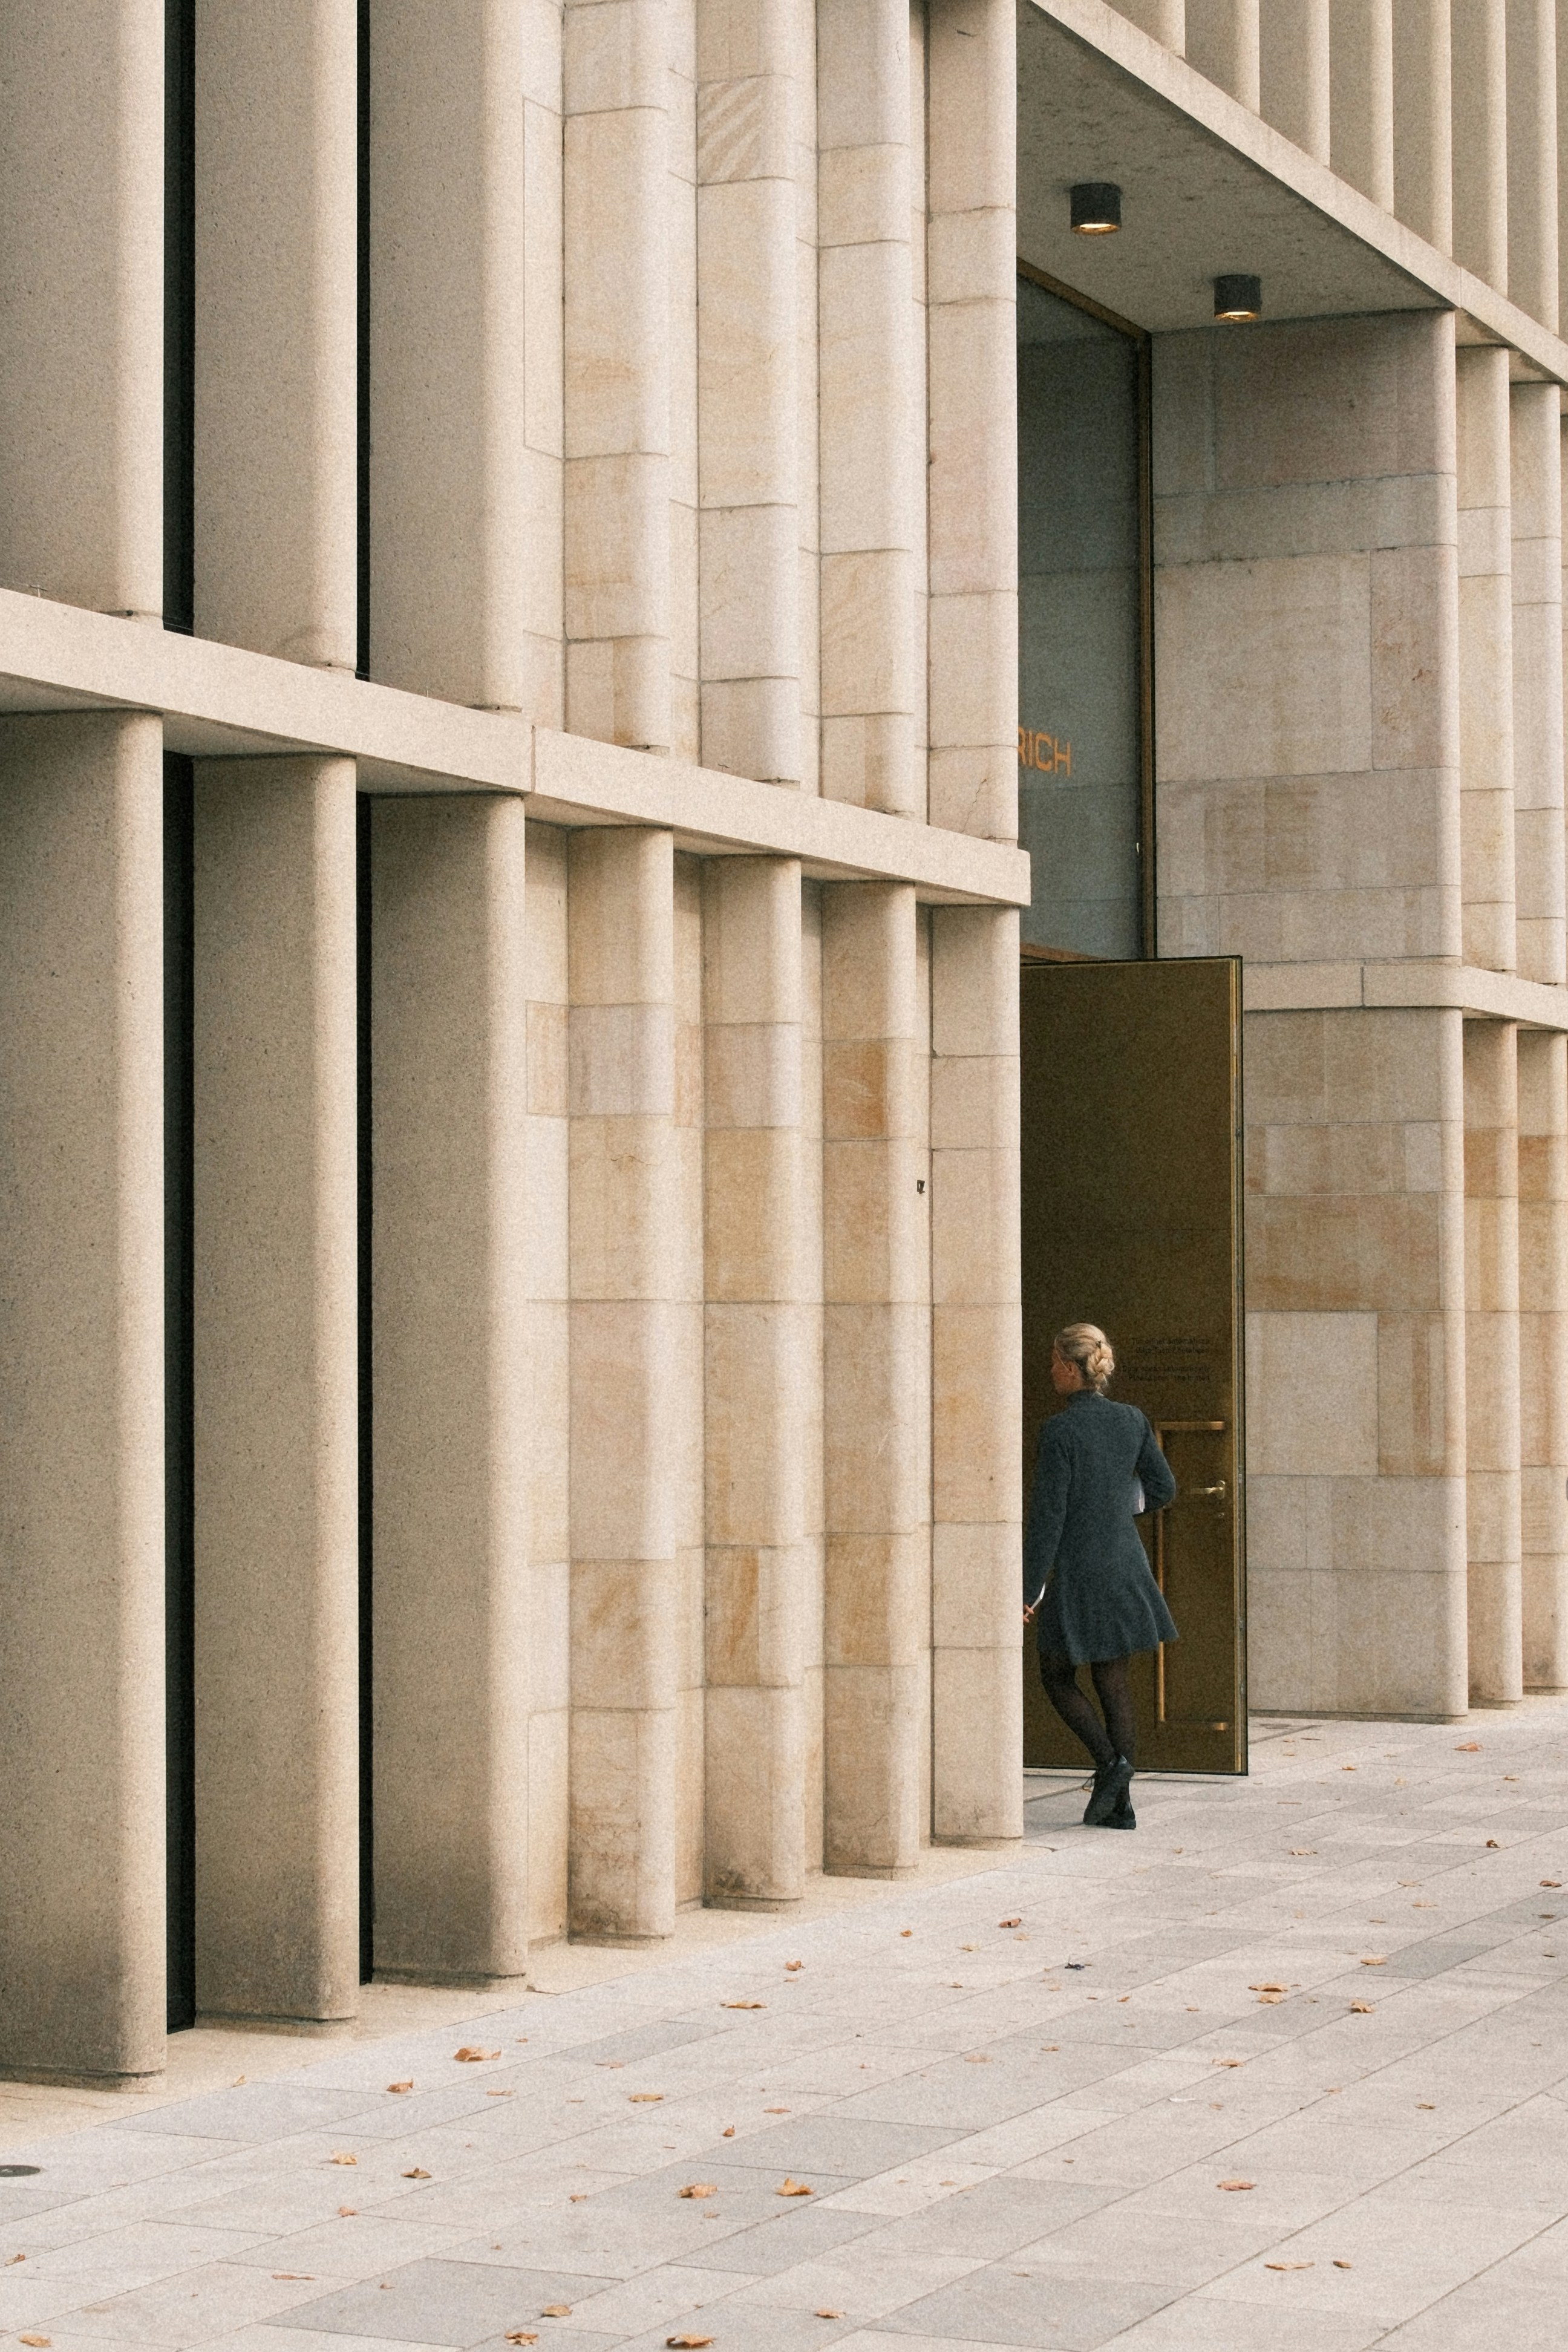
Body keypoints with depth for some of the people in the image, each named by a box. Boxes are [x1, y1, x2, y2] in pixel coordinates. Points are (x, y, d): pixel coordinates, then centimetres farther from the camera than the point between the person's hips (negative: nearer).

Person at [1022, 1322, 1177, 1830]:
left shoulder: (1060, 1430, -16)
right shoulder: (1133, 1421, 2)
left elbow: (1047, 1515, -16)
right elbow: (1164, 1490, 10)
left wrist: (1029, 1591, -12)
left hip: (1077, 1572, -6)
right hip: (1124, 1565, 6)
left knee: (1058, 1676, 12)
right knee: (1113, 1682, 11)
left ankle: (1110, 1760, -8)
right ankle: (1120, 1804, 11)